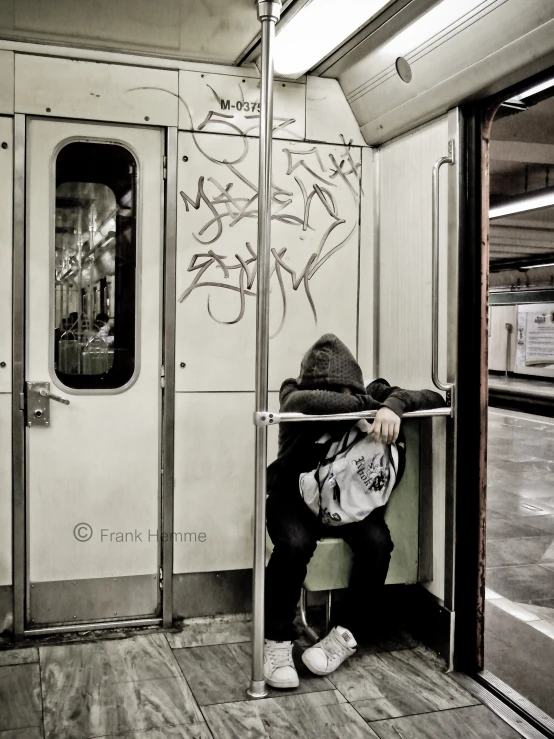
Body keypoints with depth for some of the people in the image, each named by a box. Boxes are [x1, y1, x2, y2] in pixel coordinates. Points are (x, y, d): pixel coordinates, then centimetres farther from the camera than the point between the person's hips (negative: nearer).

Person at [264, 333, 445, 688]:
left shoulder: (369, 394, -10)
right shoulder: (295, 397, -18)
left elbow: (434, 399, -15)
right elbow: (307, 402, -44)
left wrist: (393, 405, -37)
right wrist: (370, 405, -36)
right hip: (296, 499, -2)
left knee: (378, 542, -26)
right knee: (294, 544, -32)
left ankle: (346, 635, -9)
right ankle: (278, 642, -15)